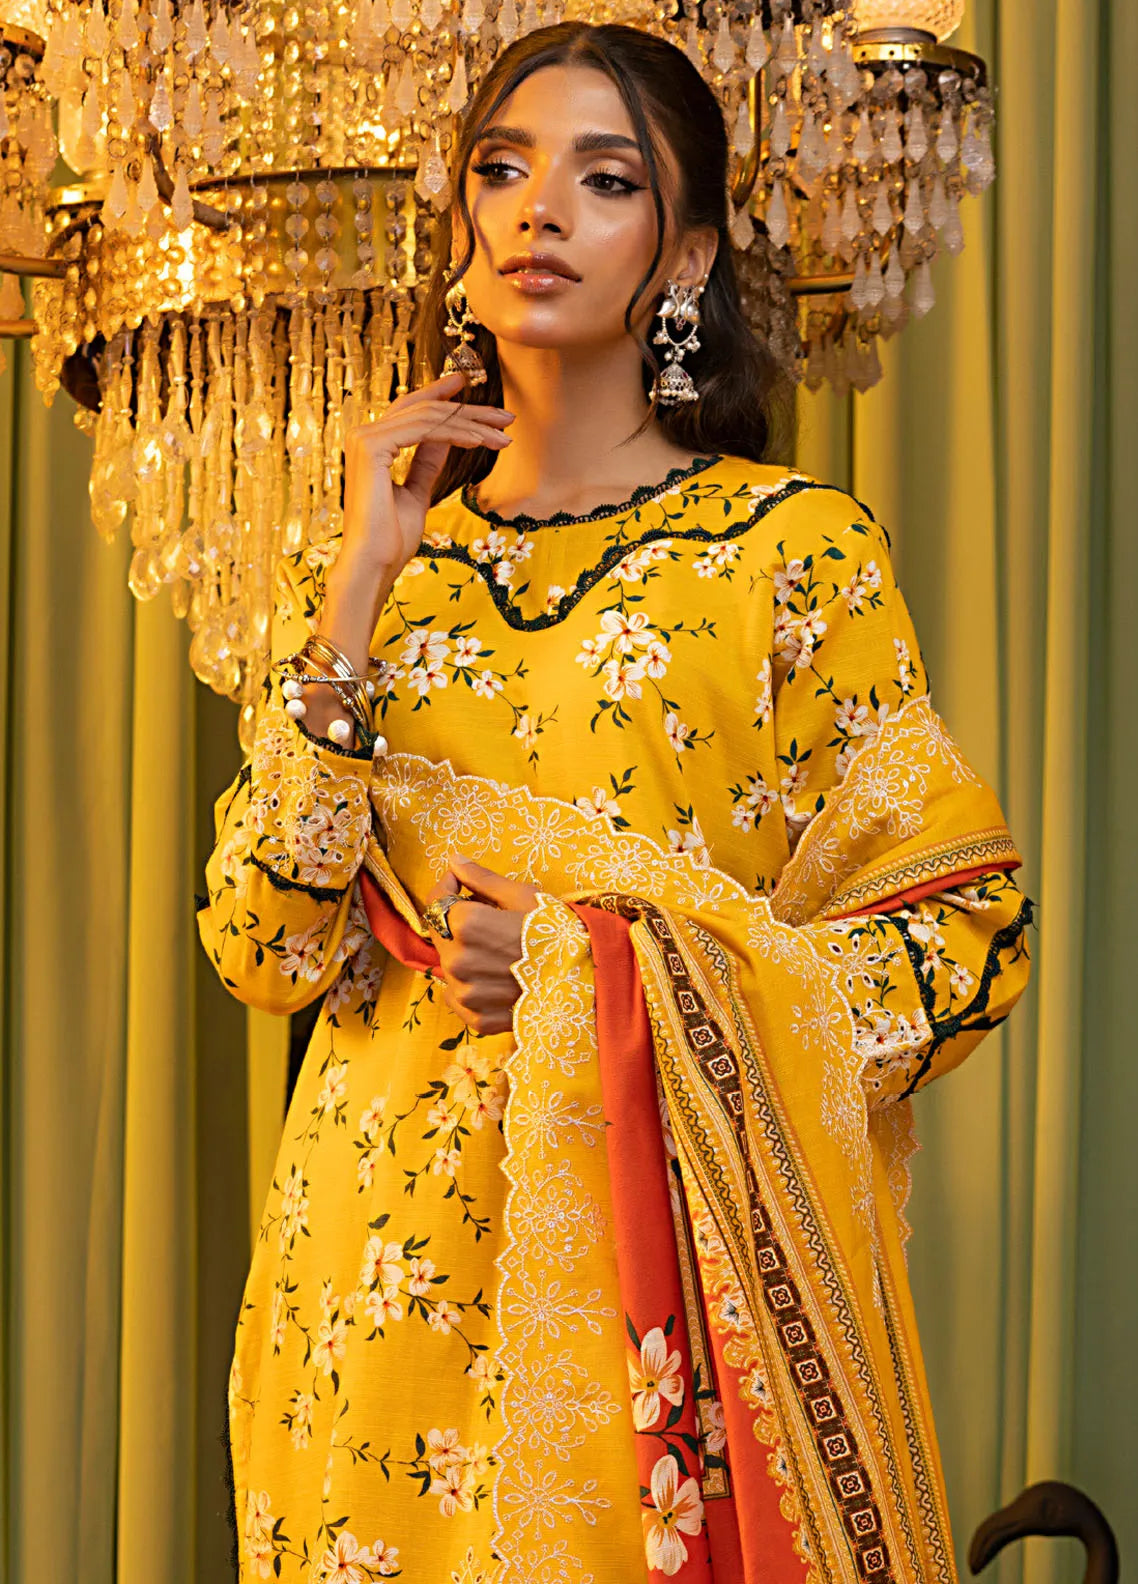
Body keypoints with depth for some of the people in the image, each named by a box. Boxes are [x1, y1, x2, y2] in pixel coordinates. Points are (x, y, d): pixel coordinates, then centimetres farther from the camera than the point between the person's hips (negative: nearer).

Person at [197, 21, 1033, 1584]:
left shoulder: (797, 546, -3)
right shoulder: (363, 565, 8)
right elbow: (264, 950, -1)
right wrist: (360, 583, -7)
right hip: (391, 1266, 3)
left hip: (672, 1253, -3)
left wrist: (611, 970, -14)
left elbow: (969, 926, -4)